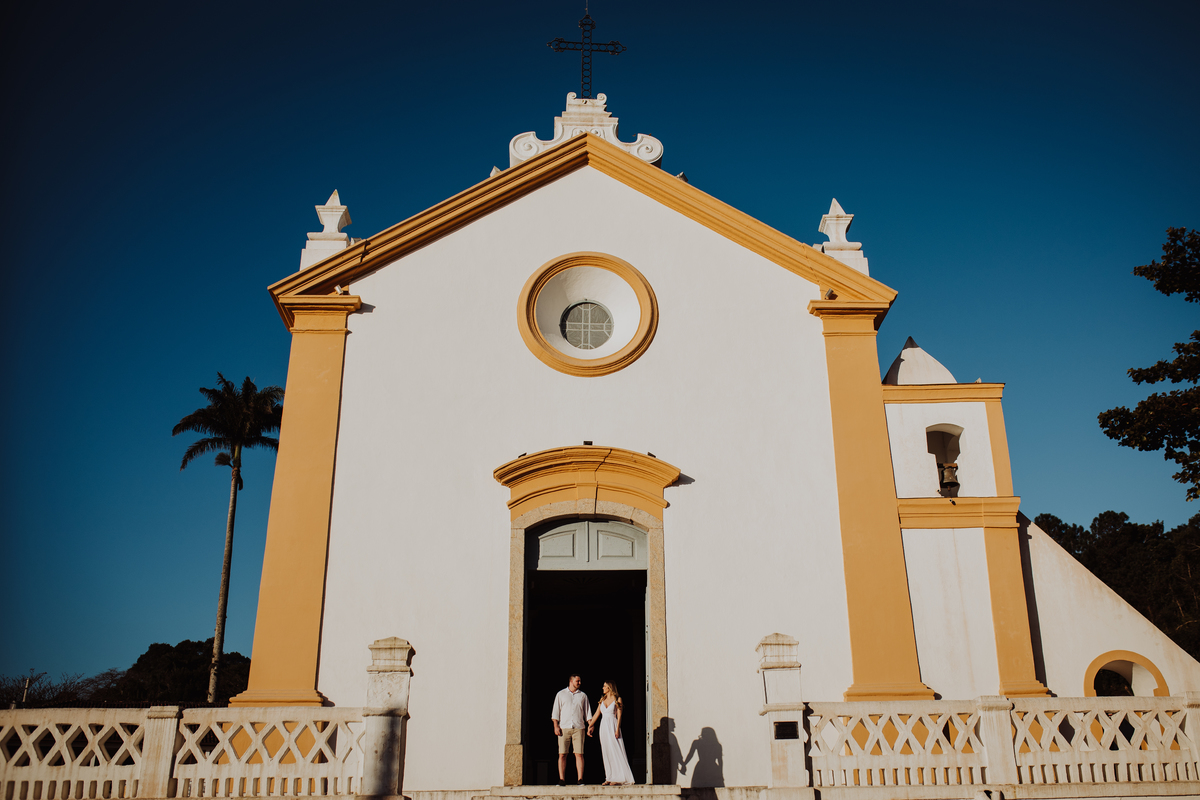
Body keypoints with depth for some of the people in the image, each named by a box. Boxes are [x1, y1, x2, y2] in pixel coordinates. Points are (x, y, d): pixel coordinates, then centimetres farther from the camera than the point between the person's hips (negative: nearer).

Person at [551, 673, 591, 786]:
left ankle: (580, 779, -3)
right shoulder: (561, 694, 11)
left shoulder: (583, 696, 15)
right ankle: (562, 780, 0)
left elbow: (587, 712, 17)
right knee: (562, 754, -4)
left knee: (579, 754, -5)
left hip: (578, 728, 1)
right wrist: (556, 726, -2)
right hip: (564, 728, -1)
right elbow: (555, 712, 9)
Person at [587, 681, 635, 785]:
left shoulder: (617, 699, -1)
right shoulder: (602, 700, 14)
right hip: (603, 727, 6)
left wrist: (617, 729, -15)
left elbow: (619, 715, -6)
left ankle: (620, 778, -7)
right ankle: (611, 778, 8)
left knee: (616, 752, -8)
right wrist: (590, 726, 12)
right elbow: (596, 714, 16)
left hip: (613, 726, -6)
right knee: (607, 753, 4)